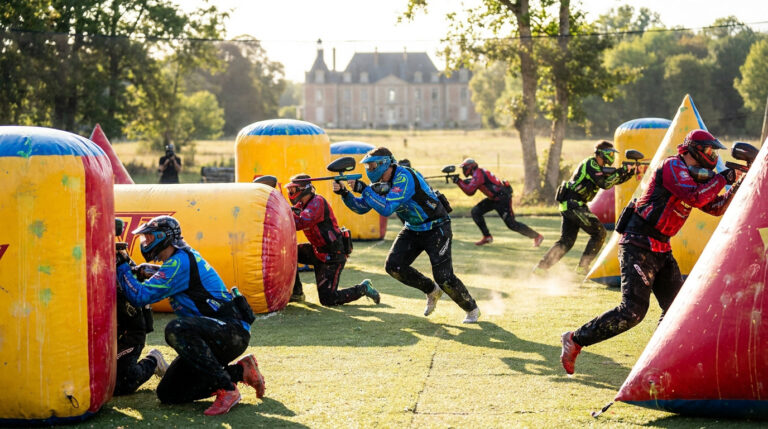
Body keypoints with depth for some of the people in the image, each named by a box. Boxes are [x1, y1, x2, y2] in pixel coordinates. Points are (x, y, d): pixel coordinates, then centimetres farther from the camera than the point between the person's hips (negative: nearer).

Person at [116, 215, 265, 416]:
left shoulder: (180, 262, -14)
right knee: (167, 393, 3)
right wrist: (132, 268, 18)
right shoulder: (184, 258, 16)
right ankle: (240, 371, 10)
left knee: (176, 329, -36)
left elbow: (140, 295, -18)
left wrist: (122, 266, -7)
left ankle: (226, 389, -29)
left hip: (233, 331, -10)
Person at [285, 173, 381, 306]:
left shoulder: (317, 202, -20)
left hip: (332, 256, -9)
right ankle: (296, 293, 12)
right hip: (317, 251, 9)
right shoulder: (301, 205, 10)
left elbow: (301, 222, -34)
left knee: (328, 299, -11)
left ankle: (363, 289, 6)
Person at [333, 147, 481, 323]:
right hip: (413, 229, 8)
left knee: (444, 277, -12)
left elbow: (386, 209, -36)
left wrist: (364, 189, -34)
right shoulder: (381, 182, -1)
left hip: (436, 228, -8)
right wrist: (344, 193, -12)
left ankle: (472, 309, 11)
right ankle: (432, 291, 16)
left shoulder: (404, 178, -28)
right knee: (393, 266, -5)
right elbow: (361, 207, 3)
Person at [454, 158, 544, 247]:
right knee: (475, 212, 5)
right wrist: (461, 182, 6)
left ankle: (537, 236, 3)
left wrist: (458, 181, -15)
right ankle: (487, 236, 10)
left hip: (502, 199, -10)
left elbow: (469, 191, -24)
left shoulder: (478, 174, -17)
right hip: (493, 198, 10)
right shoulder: (478, 173, 13)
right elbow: (471, 192, 18)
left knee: (511, 224, -8)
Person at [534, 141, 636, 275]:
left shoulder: (598, 167, 19)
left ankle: (541, 266, 5)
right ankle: (583, 266, -3)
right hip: (573, 204, -10)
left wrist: (629, 172, 9)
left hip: (568, 206, 10)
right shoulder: (591, 164, -10)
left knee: (566, 241, 9)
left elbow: (615, 180, 23)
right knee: (599, 232, -3)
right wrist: (621, 171, -13)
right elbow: (605, 184, -19)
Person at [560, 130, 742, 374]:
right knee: (633, 311, -17)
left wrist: (738, 185, 8)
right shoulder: (673, 167, -11)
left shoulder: (693, 175, 17)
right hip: (638, 245, -10)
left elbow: (716, 208, 20)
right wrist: (723, 179, -14)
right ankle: (575, 340, -8)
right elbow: (696, 198, -24)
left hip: (660, 249, 10)